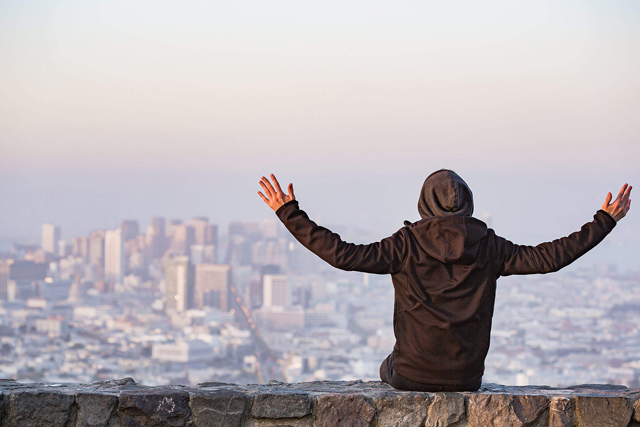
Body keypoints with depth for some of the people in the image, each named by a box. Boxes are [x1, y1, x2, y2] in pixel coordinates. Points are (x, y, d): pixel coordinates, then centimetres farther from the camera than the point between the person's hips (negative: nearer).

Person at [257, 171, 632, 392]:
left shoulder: (407, 246, -12)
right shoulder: (488, 248, -7)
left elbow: (342, 254, -19)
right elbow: (548, 257, -5)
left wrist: (289, 213, -14)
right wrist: (605, 222, 3)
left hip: (413, 374, -2)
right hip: (467, 375, 2)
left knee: (388, 369, 35)